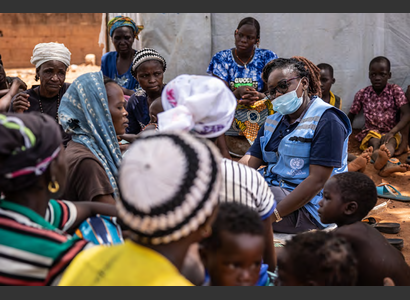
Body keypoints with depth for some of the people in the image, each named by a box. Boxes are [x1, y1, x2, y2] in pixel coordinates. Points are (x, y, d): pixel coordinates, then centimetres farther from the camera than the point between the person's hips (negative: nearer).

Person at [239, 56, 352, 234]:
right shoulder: (273, 122, 18)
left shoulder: (326, 120, -9)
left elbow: (317, 181, -19)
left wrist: (273, 215, -25)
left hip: (308, 205, -8)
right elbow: (248, 161, 6)